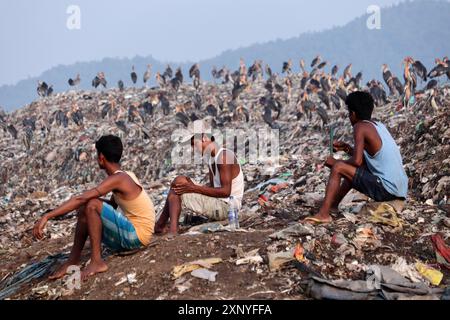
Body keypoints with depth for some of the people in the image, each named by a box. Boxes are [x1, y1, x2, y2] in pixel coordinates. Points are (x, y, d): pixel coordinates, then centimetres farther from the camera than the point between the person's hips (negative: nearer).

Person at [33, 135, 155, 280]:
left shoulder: (118, 179, -18)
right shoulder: (124, 176, 10)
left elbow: (81, 199, -26)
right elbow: (111, 206, 24)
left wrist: (47, 216, -28)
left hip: (138, 235, -9)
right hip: (130, 235, 9)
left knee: (92, 205, -22)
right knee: (84, 210, 8)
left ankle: (97, 262, -18)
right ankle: (73, 261, 9)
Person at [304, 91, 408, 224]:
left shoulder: (360, 127, -10)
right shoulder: (378, 125, 16)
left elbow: (357, 161, -18)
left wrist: (335, 162, -2)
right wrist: (347, 148, 17)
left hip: (386, 189, -9)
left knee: (338, 168, -8)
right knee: (354, 169, 29)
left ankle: (323, 214, -9)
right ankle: (333, 205, 37)